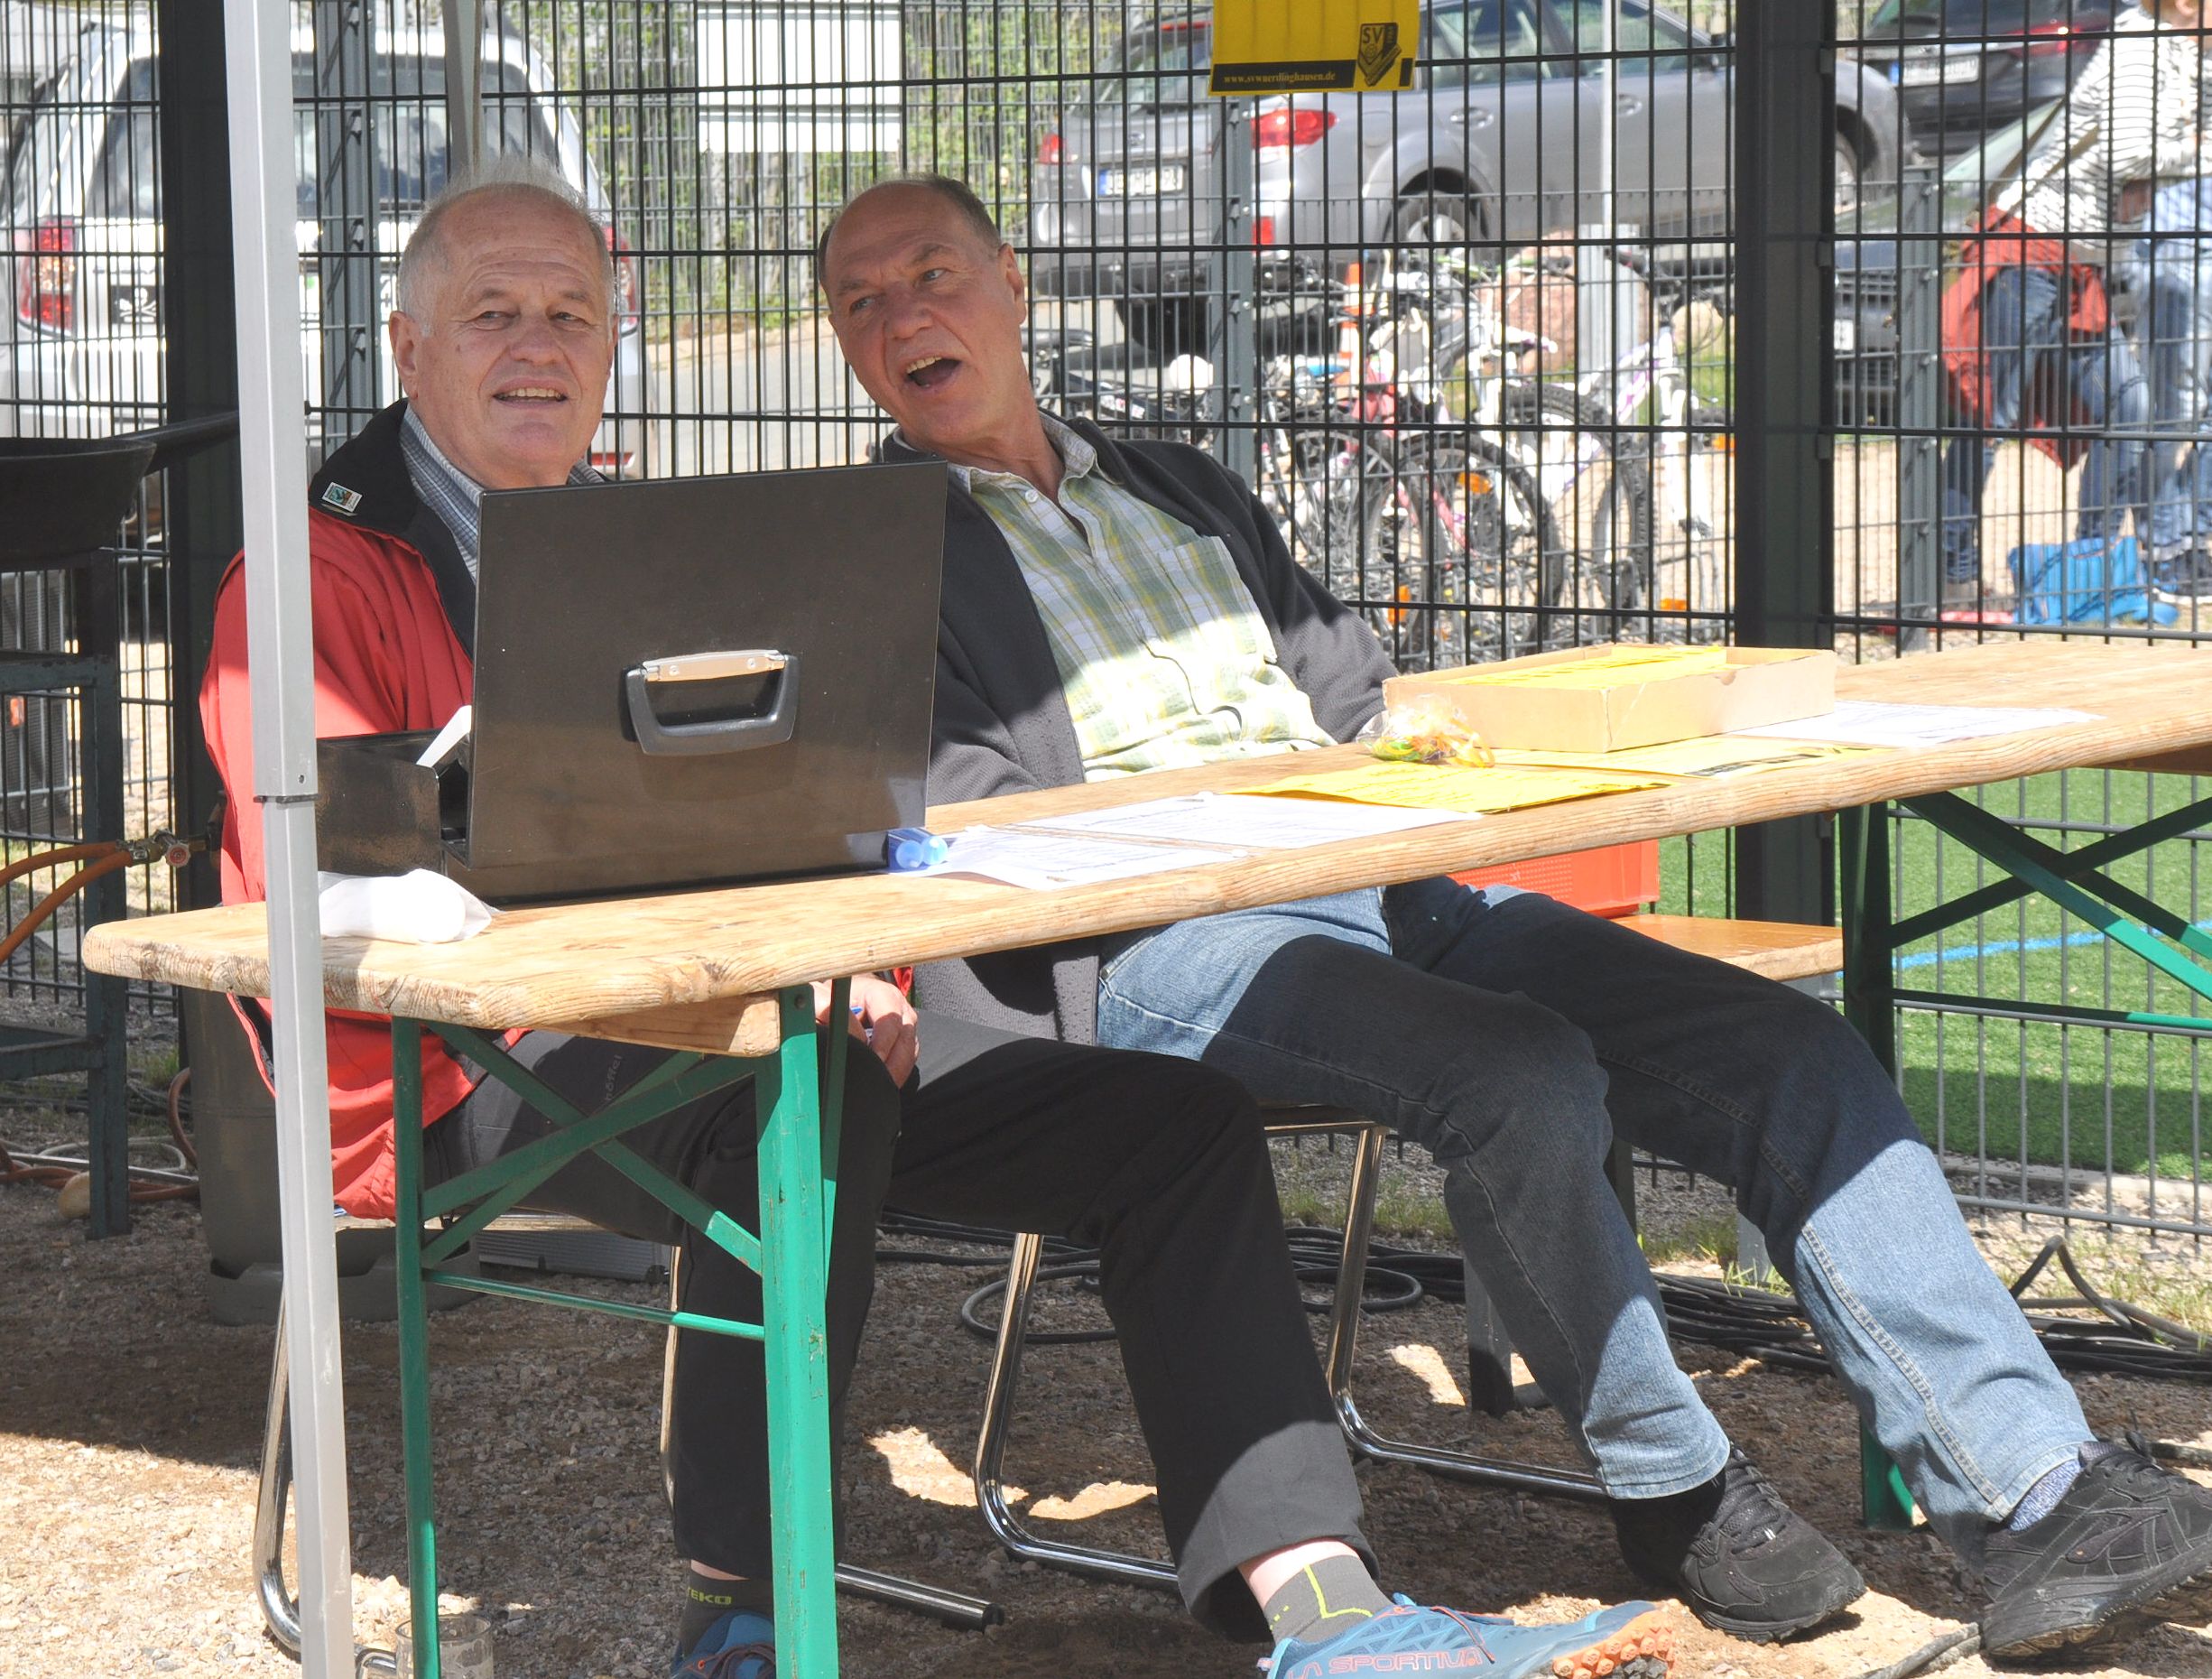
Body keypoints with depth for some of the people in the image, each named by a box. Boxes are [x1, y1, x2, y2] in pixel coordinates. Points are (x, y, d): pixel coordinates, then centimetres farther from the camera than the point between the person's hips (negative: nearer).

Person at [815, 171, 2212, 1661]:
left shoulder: (1181, 489, 30)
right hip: (1150, 942, -6)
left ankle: (2038, 1499, -16)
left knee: (1794, 1051, -13)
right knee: (1522, 1071, -33)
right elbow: (959, 825, -4)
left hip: (1392, 880, 6)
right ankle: (1674, 1489, -11)